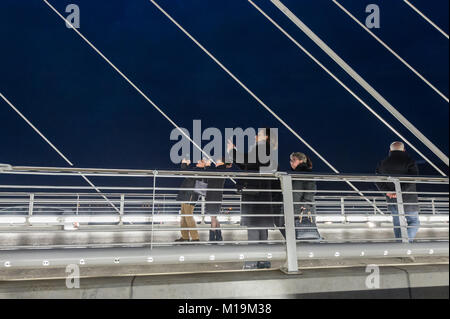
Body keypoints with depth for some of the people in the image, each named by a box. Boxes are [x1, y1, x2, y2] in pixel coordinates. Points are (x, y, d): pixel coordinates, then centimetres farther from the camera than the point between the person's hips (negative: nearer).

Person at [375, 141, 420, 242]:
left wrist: (387, 191, -8)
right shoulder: (409, 161, -6)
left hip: (391, 200, 4)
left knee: (397, 224, 13)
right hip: (408, 199, -4)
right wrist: (400, 191, -20)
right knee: (414, 222, 7)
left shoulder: (382, 163, 8)